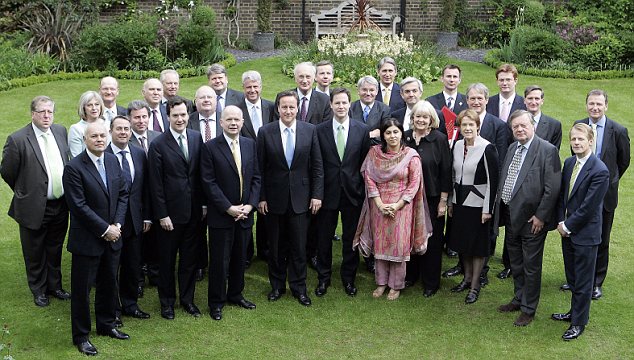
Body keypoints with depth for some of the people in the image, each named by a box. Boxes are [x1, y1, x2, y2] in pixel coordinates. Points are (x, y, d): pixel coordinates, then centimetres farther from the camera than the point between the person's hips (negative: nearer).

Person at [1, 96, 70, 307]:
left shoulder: (61, 131, 1)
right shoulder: (17, 140, -16)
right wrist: (24, 192, 4)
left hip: (60, 206, 5)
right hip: (34, 208, -4)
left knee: (55, 250, 20)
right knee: (35, 254, 13)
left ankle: (55, 285, 38)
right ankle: (39, 290, 32)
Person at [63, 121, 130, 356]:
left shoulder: (112, 160, 5)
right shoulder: (74, 167, -15)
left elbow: (123, 194, 7)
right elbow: (79, 206, -18)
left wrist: (117, 224, -5)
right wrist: (104, 229, -16)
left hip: (112, 237, 6)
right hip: (87, 239, -6)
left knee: (109, 283, 18)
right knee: (82, 288, 6)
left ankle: (106, 325, 36)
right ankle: (81, 335, 20)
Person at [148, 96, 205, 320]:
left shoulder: (196, 138, 2)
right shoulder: (158, 145, -11)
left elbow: (201, 174, 8)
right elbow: (156, 184, -9)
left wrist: (204, 203, 6)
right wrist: (162, 215, -11)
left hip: (193, 210, 4)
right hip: (170, 211, -4)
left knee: (190, 257, 14)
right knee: (167, 259, 10)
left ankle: (187, 299, 29)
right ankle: (167, 301, 26)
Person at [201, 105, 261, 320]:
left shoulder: (250, 144, 6)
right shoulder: (210, 147, -8)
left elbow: (256, 177, 7)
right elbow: (209, 182, -11)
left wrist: (250, 205, -6)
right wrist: (228, 208, -15)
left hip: (245, 213, 4)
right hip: (221, 214, -4)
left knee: (240, 258, 15)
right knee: (220, 260, 4)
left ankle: (236, 294, 33)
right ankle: (216, 302, 19)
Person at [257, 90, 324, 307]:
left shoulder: (309, 130, 0)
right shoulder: (265, 132, -3)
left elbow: (317, 166, 2)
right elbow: (260, 168, -1)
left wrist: (317, 194, -2)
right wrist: (261, 197, -4)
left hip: (300, 198, 0)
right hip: (274, 198, 0)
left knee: (299, 246, 6)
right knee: (276, 246, 11)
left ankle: (299, 287, 21)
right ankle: (277, 286, 27)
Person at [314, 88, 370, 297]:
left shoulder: (362, 130, -1)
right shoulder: (320, 130, -2)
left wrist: (363, 189, -2)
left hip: (353, 192, 1)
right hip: (328, 191, 0)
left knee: (351, 238, 10)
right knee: (324, 237, 9)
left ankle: (349, 278, 27)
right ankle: (323, 278, 25)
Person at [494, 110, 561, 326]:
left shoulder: (547, 150, -14)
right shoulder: (512, 148, 9)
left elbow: (553, 188, -17)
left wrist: (540, 216, -17)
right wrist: (499, 206, 8)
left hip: (532, 219, -7)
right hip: (511, 215, 7)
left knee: (531, 266, 6)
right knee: (515, 264, 21)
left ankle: (528, 309, 20)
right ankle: (519, 299, 38)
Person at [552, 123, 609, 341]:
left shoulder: (600, 171, -19)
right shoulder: (569, 163, 4)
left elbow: (589, 206, -19)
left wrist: (568, 225, -13)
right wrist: (561, 222, -2)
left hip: (586, 233, -7)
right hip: (567, 231, 7)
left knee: (583, 280, 7)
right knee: (572, 277, 20)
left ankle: (579, 322, 20)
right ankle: (575, 311, 37)